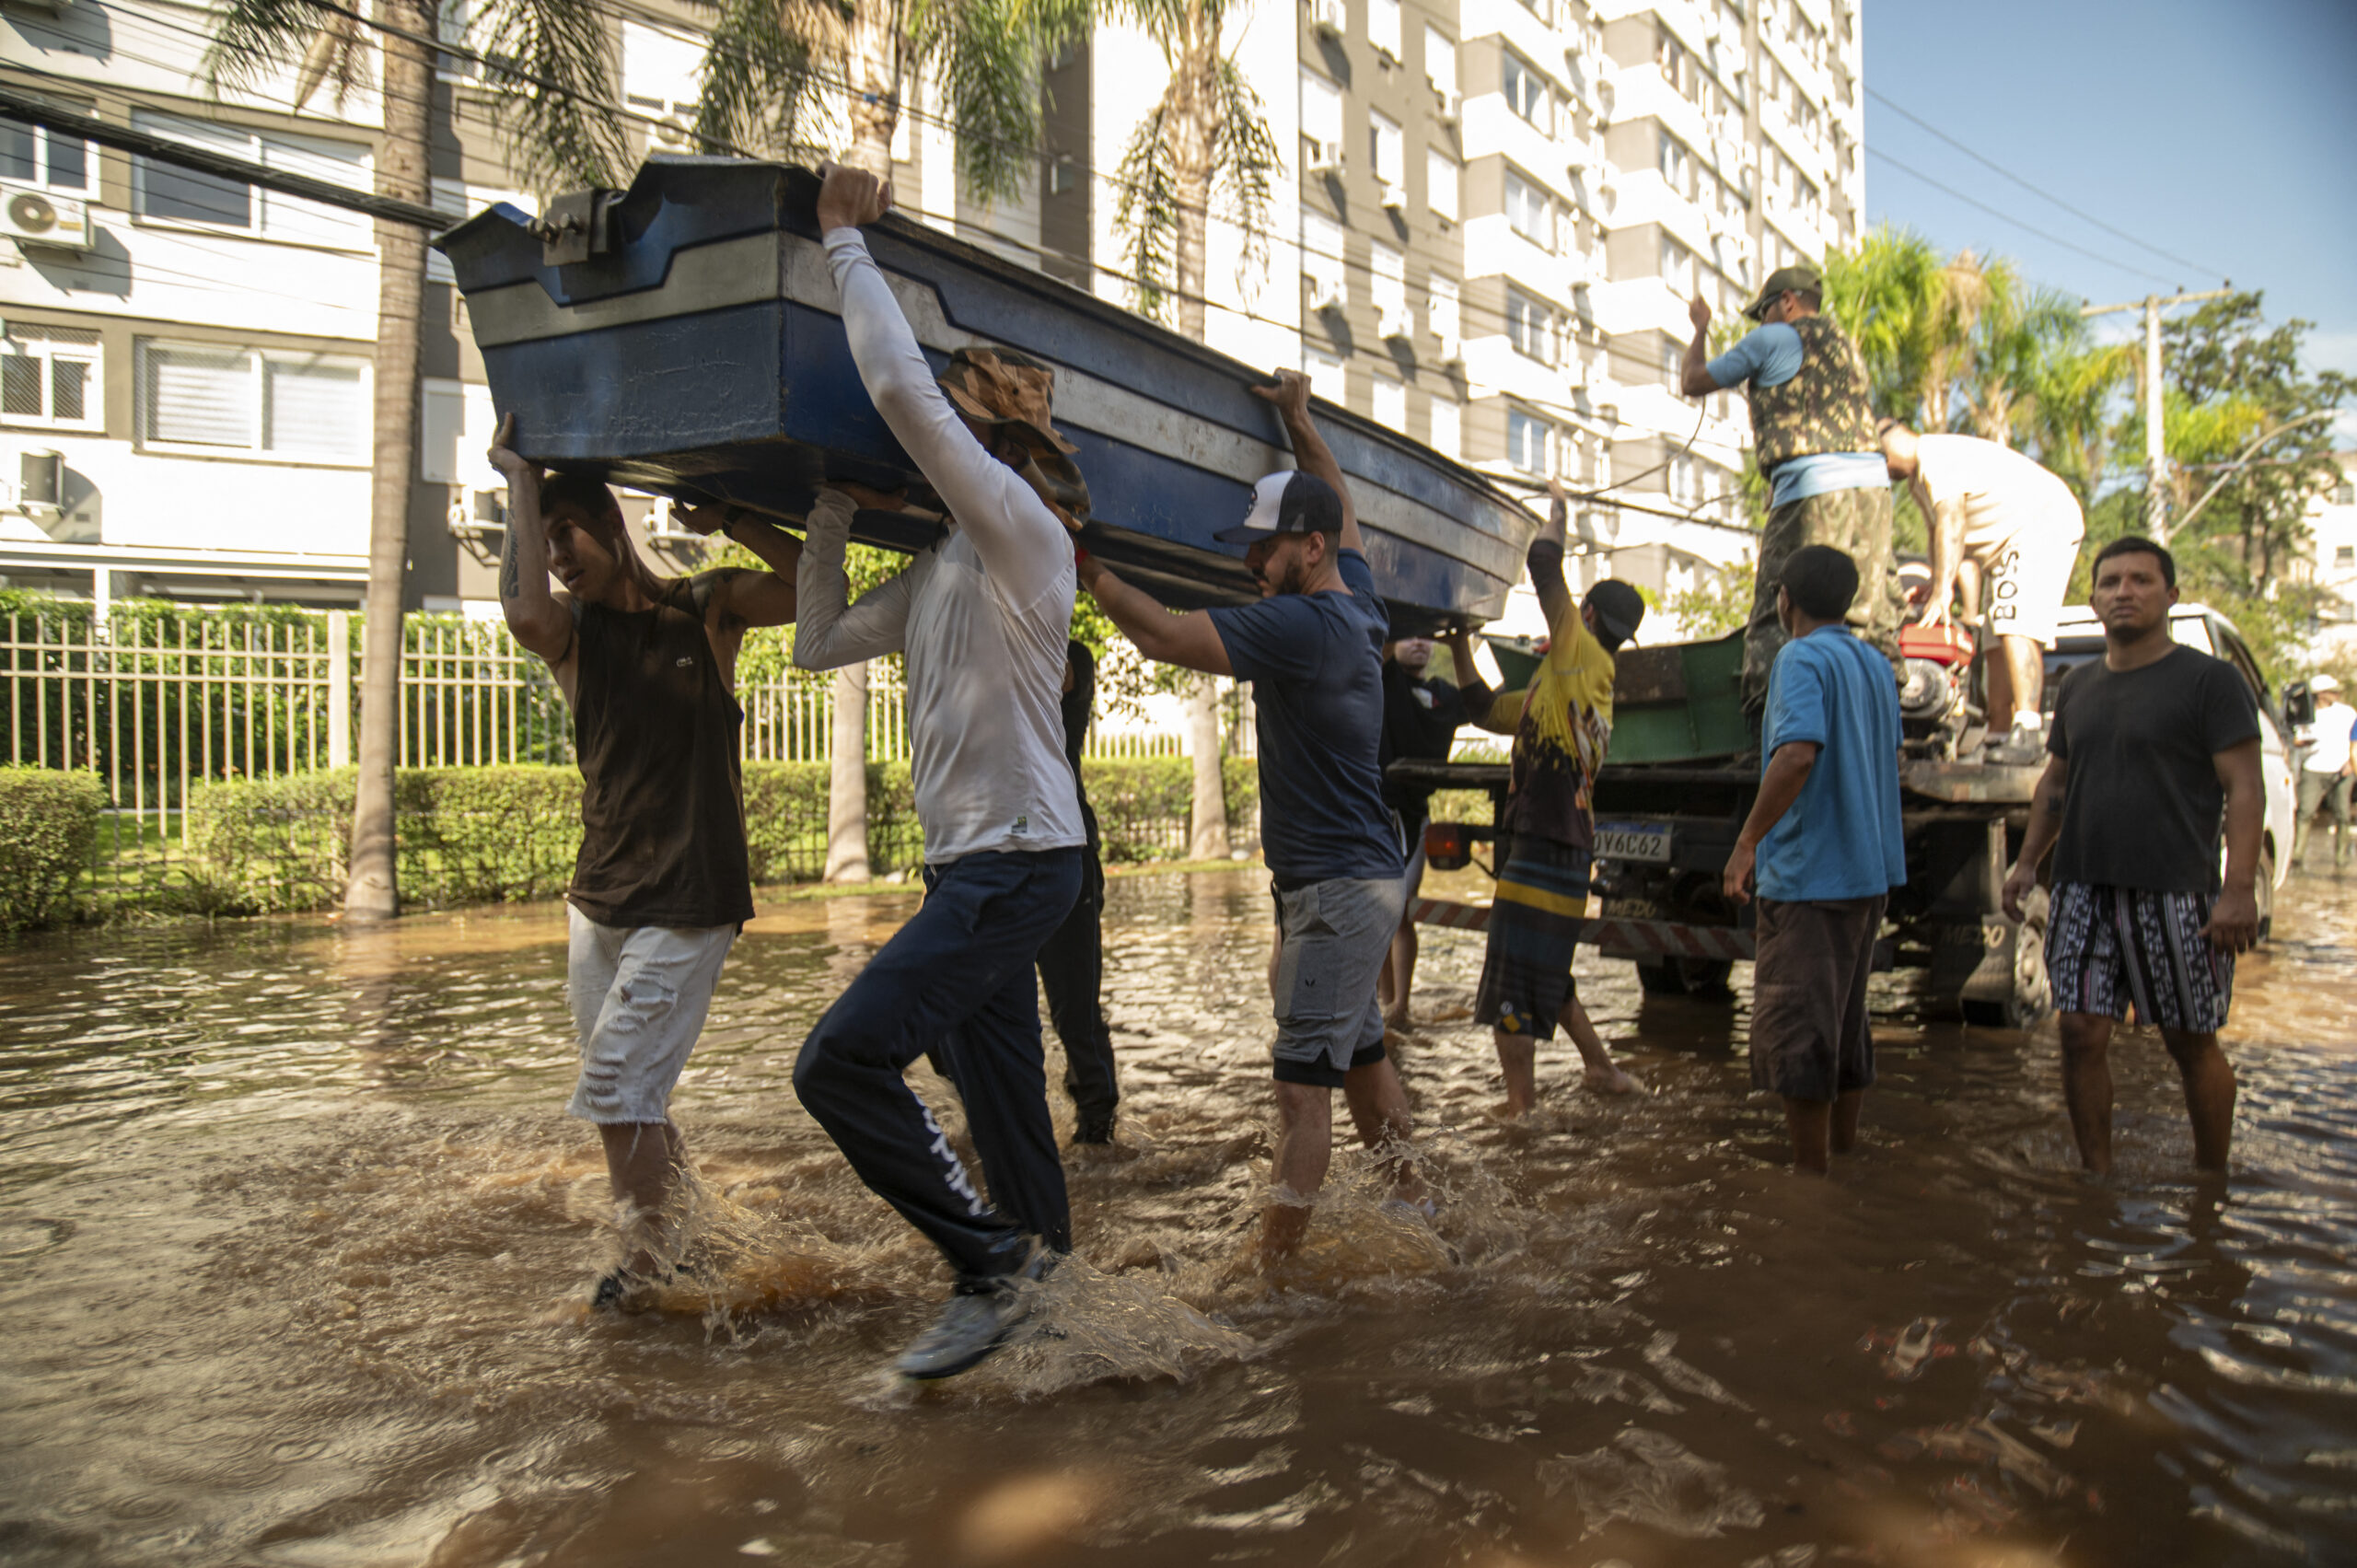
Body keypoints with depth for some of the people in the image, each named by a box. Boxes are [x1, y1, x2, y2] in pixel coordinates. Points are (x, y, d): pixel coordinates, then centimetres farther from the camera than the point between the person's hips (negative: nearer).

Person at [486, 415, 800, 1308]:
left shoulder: (706, 609, 1)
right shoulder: (573, 632, 4)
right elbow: (522, 611, -20)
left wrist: (725, 521, -12)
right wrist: (521, 483, -12)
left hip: (688, 901, -5)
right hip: (597, 898, 5)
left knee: (617, 1089, -9)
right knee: (627, 1094, 13)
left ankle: (651, 1266, 6)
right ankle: (684, 1236, 31)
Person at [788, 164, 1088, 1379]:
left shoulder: (1024, 531, -12)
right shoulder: (940, 572, 17)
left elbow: (901, 388, -21)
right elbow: (819, 644, 22)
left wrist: (845, 242, -9)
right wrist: (832, 516, 17)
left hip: (1017, 860, -10)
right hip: (973, 863, 10)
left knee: (843, 1060, -16)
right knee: (991, 1061, 18)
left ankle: (992, 1258, -5)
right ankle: (1035, 1237, 33)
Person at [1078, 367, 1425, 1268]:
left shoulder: (1301, 625, -20)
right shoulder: (1356, 605, 9)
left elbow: (1165, 636, -24)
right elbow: (1338, 505, 28)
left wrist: (1084, 566, -14)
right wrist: (1299, 423, 32)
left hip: (1339, 889, -10)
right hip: (1356, 879, 10)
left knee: (1303, 1078, -8)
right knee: (1360, 1053, 21)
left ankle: (1275, 1263, -4)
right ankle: (1409, 1199, 36)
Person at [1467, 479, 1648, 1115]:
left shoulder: (1585, 660, -6)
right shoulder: (1564, 685, 19)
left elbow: (1545, 566, -8)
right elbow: (1489, 711, 29)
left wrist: (1557, 508, 9)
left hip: (1544, 851, -10)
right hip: (1561, 850, 10)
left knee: (1509, 990, -5)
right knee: (1548, 978, 24)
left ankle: (1521, 1111, 0)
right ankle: (1602, 1069, 34)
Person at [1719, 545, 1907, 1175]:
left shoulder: (1803, 659, -13)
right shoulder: (1876, 665, 14)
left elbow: (1798, 755, -27)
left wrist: (1747, 841, -21)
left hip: (1809, 872, -9)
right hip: (1869, 870, 9)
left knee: (1796, 1032, -3)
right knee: (1846, 1023, 18)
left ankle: (1810, 1177, 2)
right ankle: (1845, 1155, 27)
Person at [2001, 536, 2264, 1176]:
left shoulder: (2210, 680, -2)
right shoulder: (2078, 686, 14)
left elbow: (2244, 789, -7)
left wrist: (2240, 888, -16)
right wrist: (2028, 862, 14)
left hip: (2175, 891, -4)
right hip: (2083, 890, 5)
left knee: (2192, 1044, 5)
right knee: (2082, 1036, 1)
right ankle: (2097, 1178, 12)